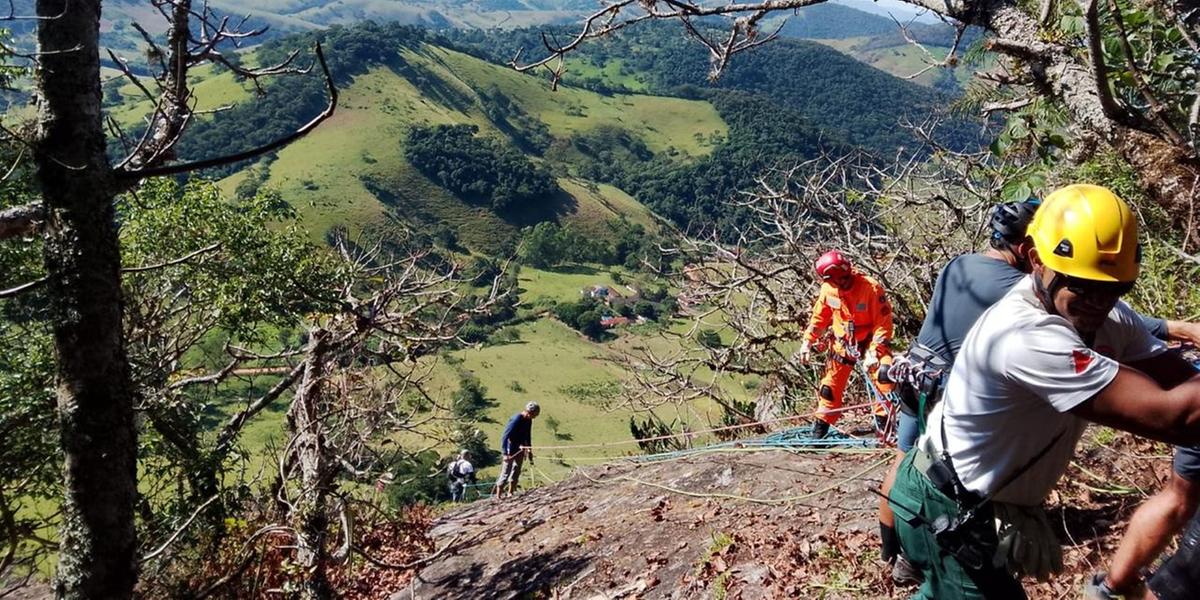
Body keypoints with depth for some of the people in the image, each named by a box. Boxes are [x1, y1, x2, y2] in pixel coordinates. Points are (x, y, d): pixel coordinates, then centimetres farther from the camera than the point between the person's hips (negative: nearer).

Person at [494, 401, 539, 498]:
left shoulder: (528, 421, 0)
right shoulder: (516, 420, -25)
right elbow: (505, 436, -27)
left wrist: (529, 451, 17)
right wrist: (505, 454, -33)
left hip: (520, 449, 8)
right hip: (511, 449, -8)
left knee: (516, 470, 13)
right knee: (506, 471, -6)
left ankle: (510, 493, 23)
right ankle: (498, 495, 0)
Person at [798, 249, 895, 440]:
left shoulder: (871, 288, -25)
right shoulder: (828, 290, -11)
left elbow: (883, 322, -23)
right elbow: (818, 317, 6)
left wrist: (874, 352, -28)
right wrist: (808, 341, 3)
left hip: (869, 340, -3)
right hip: (842, 342, 3)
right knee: (831, 383, 6)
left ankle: (883, 419, -2)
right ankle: (823, 422, 21)